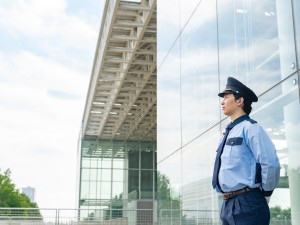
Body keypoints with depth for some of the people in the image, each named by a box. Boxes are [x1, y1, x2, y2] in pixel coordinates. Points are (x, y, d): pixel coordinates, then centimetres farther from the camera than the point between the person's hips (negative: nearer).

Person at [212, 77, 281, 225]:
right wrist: (230, 202, 17)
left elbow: (271, 164, -17)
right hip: (227, 205, 8)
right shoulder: (229, 132, 17)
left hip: (247, 204, -8)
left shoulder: (250, 128, -8)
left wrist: (264, 195, -7)